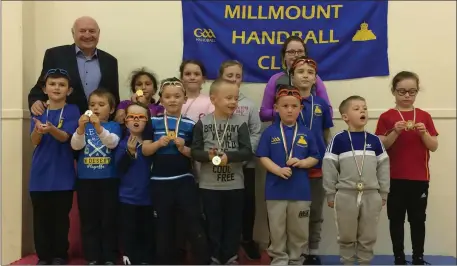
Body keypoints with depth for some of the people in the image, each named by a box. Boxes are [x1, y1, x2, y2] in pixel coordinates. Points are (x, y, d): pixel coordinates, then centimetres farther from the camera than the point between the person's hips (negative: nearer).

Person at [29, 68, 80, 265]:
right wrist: (38, 130, -30)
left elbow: (65, 137, -16)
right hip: (40, 174, 2)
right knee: (41, 217, 6)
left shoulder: (72, 111, -2)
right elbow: (34, 141, -7)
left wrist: (51, 129, -38)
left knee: (61, 217, 5)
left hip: (63, 174, -2)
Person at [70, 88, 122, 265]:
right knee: (89, 221, 7)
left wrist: (98, 127, -33)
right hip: (85, 180, 2)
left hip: (109, 179, -2)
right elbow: (75, 146, -9)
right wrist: (81, 128, -26)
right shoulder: (84, 126, 6)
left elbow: (112, 142, -18)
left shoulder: (114, 126, 1)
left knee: (109, 220, 4)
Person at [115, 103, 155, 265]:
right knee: (130, 233, 7)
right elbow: (119, 169, -12)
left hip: (149, 196, 1)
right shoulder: (123, 144, -2)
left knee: (148, 232, 11)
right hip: (128, 197, -1)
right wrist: (130, 152, -23)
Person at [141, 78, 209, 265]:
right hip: (160, 181, 1)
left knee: (193, 223, -1)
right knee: (164, 225, 12)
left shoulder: (190, 124, 1)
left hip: (184, 180, -1)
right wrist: (159, 143, -17)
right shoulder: (154, 122, 3)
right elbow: (145, 150, 0)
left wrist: (184, 148, -15)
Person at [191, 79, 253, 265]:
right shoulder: (202, 123, -3)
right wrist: (208, 155, -22)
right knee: (213, 223, 10)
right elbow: (194, 151, -3)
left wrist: (229, 156, -24)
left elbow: (247, 152, -8)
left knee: (233, 223, 10)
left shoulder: (240, 123, -3)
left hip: (234, 184, 1)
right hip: (209, 184, 0)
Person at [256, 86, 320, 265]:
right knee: (277, 231, 9)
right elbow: (263, 157, -4)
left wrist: (301, 162, -14)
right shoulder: (270, 132, -1)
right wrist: (279, 170, -19)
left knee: (299, 231, 12)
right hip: (276, 189, -1)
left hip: (300, 190, 2)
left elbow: (315, 158, 6)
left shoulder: (306, 133, 3)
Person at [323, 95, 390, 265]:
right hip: (346, 195, -2)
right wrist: (330, 194, -4)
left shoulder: (374, 140, 4)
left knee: (368, 237, 11)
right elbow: (329, 167, -4)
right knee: (346, 236, 9)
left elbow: (383, 167, 8)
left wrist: (383, 193, 7)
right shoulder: (338, 139, -5)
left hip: (371, 195, 3)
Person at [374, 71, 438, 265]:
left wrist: (423, 132, -14)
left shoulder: (424, 116, 7)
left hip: (420, 177, 2)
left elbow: (434, 147, 3)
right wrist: (395, 132, -20)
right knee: (396, 218, 6)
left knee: (418, 219, 8)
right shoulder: (386, 117, -1)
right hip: (395, 178, -2)